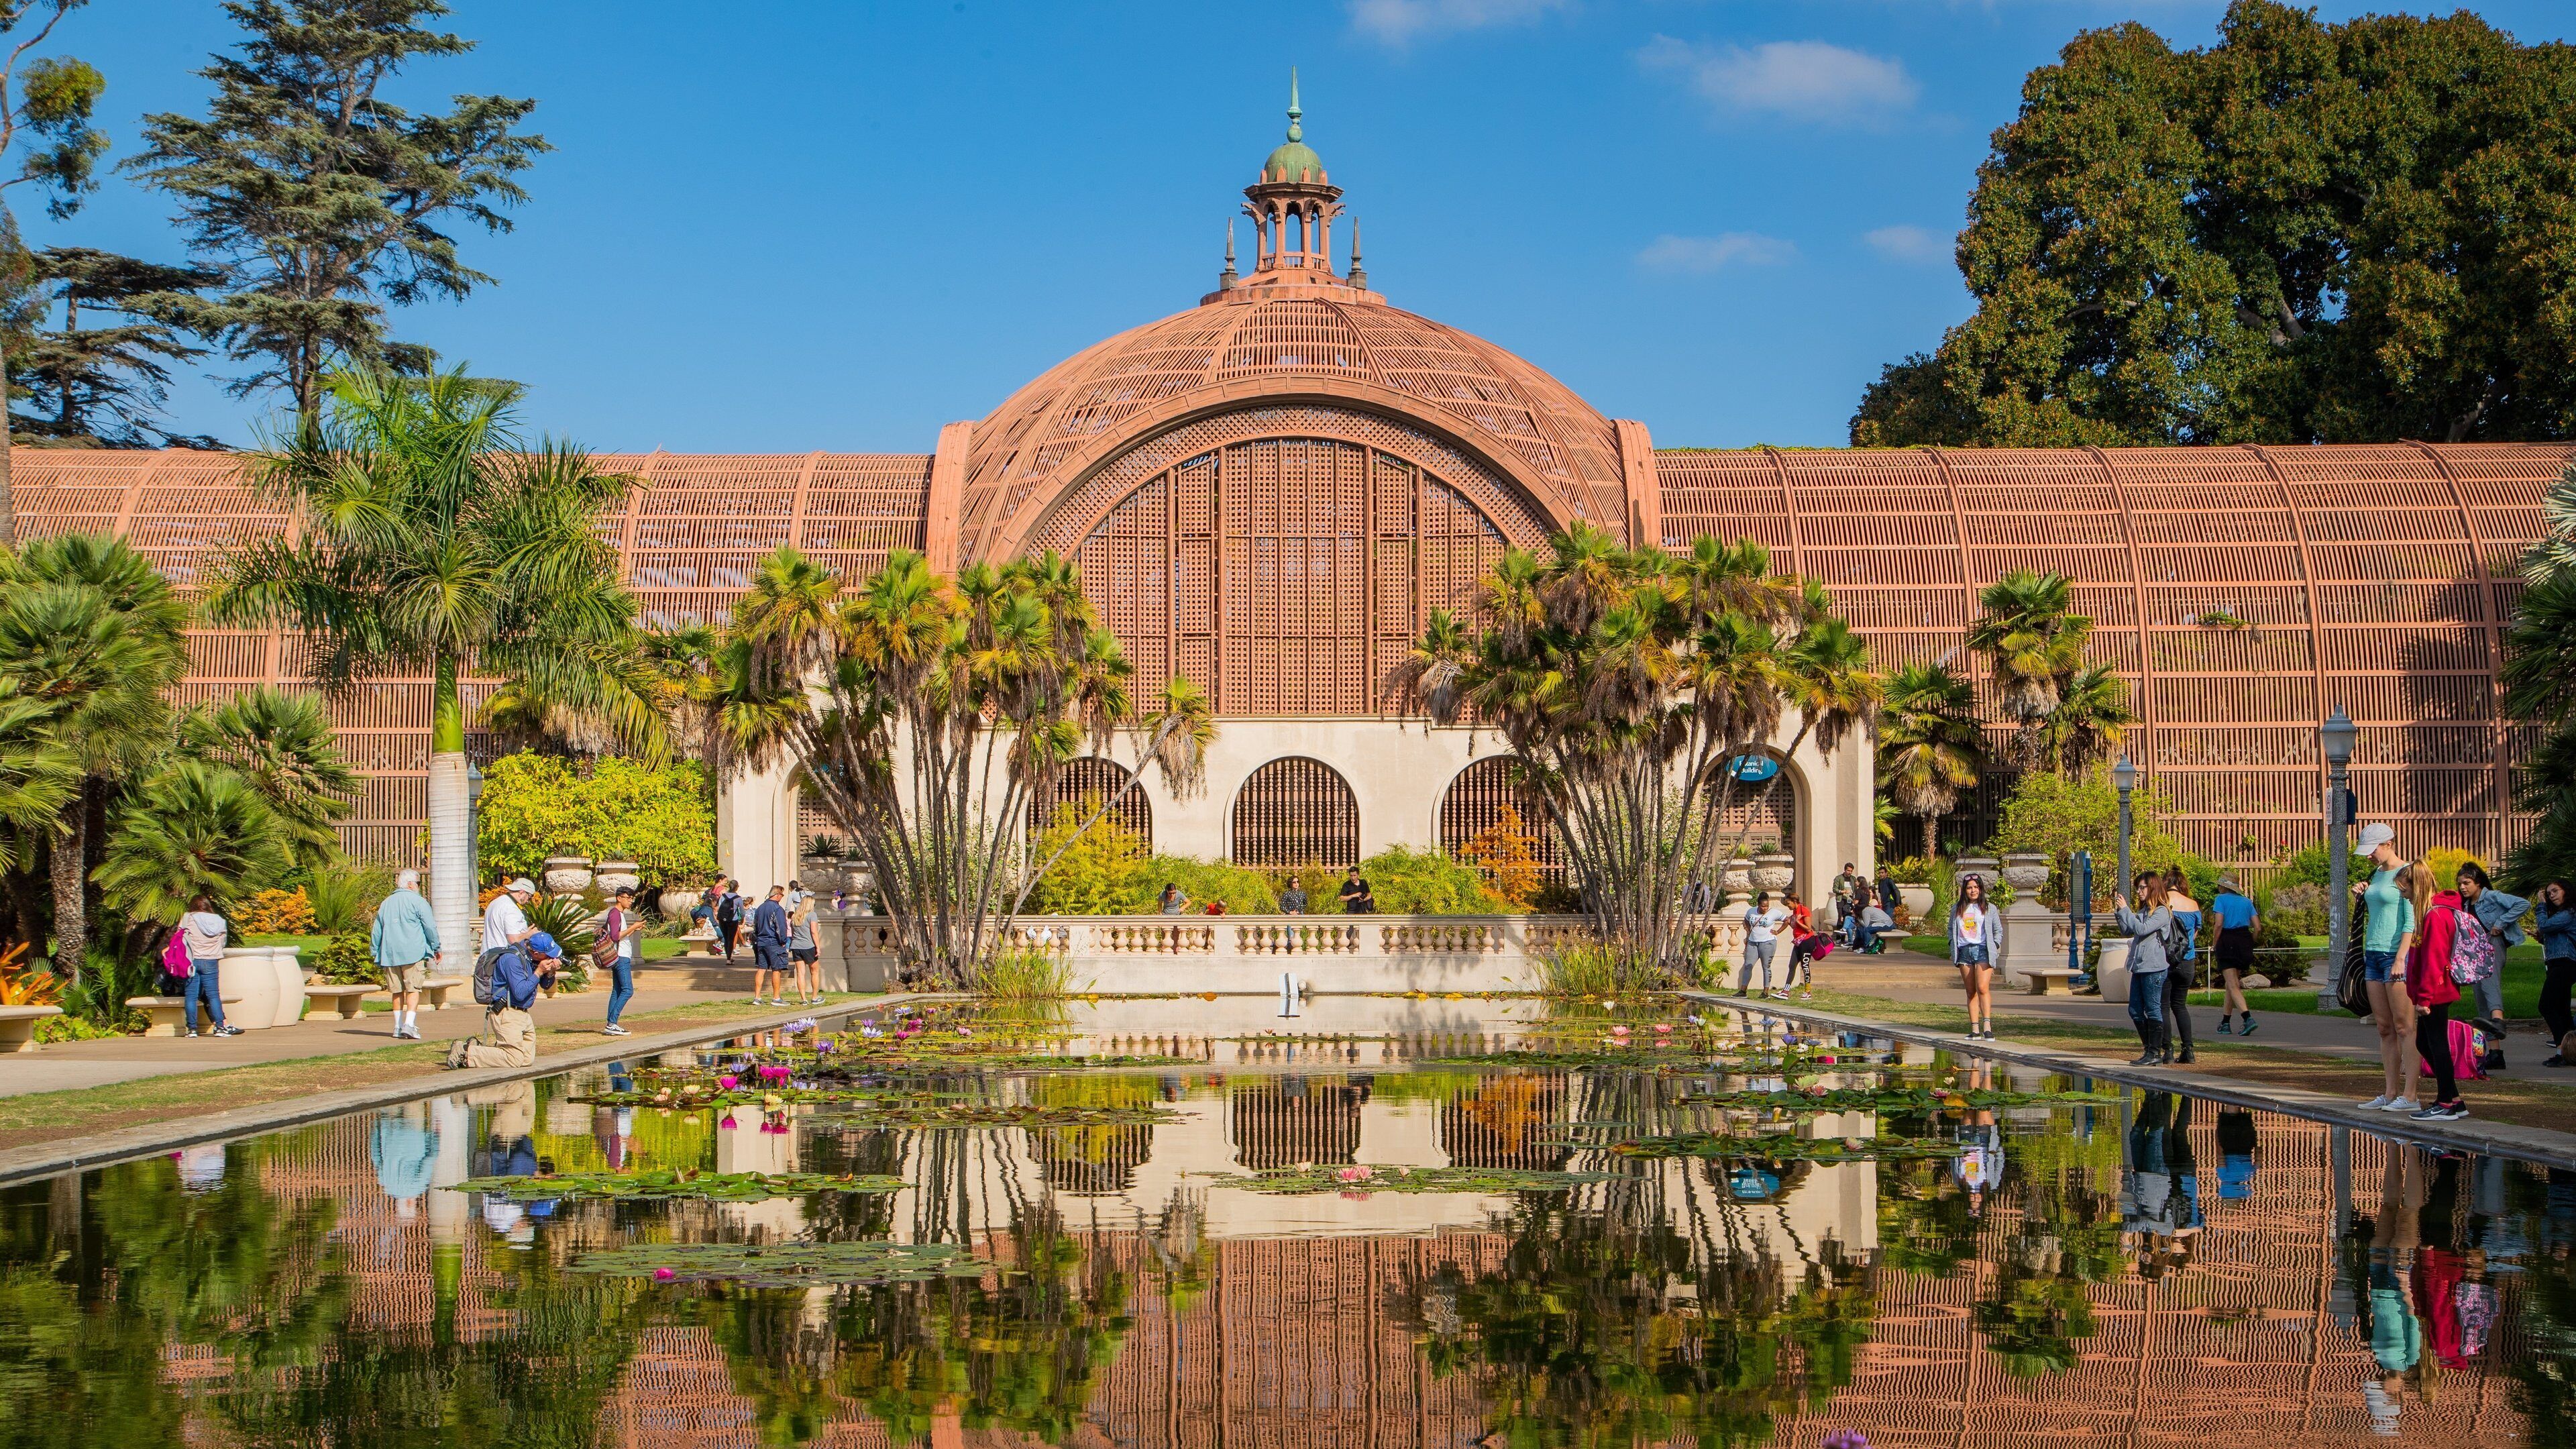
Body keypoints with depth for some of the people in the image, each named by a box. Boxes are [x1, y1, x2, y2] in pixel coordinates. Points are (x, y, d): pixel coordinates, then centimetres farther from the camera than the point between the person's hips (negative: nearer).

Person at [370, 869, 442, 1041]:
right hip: (413, 953, -5)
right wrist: (436, 949, 6)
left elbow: (376, 931, 18)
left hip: (390, 955, 5)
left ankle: (398, 1026, 12)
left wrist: (375, 954, 24)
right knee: (413, 989, -6)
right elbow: (430, 928, -4)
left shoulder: (385, 904, 16)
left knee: (397, 991, 12)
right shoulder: (418, 902, -2)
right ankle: (409, 1023, -20)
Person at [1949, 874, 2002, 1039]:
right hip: (1964, 951, 3)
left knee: (1983, 988, -19)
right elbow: (1951, 930, 21)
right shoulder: (1957, 908, 15)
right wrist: (1952, 949, 8)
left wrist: (1995, 946, -1)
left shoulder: (1989, 908, 8)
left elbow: (1998, 930, 13)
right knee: (1971, 992, 2)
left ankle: (1987, 1026, -25)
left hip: (1983, 950, -3)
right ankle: (1975, 1029, 2)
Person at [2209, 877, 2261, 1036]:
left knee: (2233, 985, -9)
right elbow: (2257, 926, 5)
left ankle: (2248, 1018, -28)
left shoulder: (2221, 899, -1)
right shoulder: (2247, 901, 13)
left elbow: (2219, 923, -13)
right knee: (2231, 983, 17)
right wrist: (2249, 945, 14)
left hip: (2227, 941, -5)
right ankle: (2225, 1022, 21)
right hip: (2245, 940, 6)